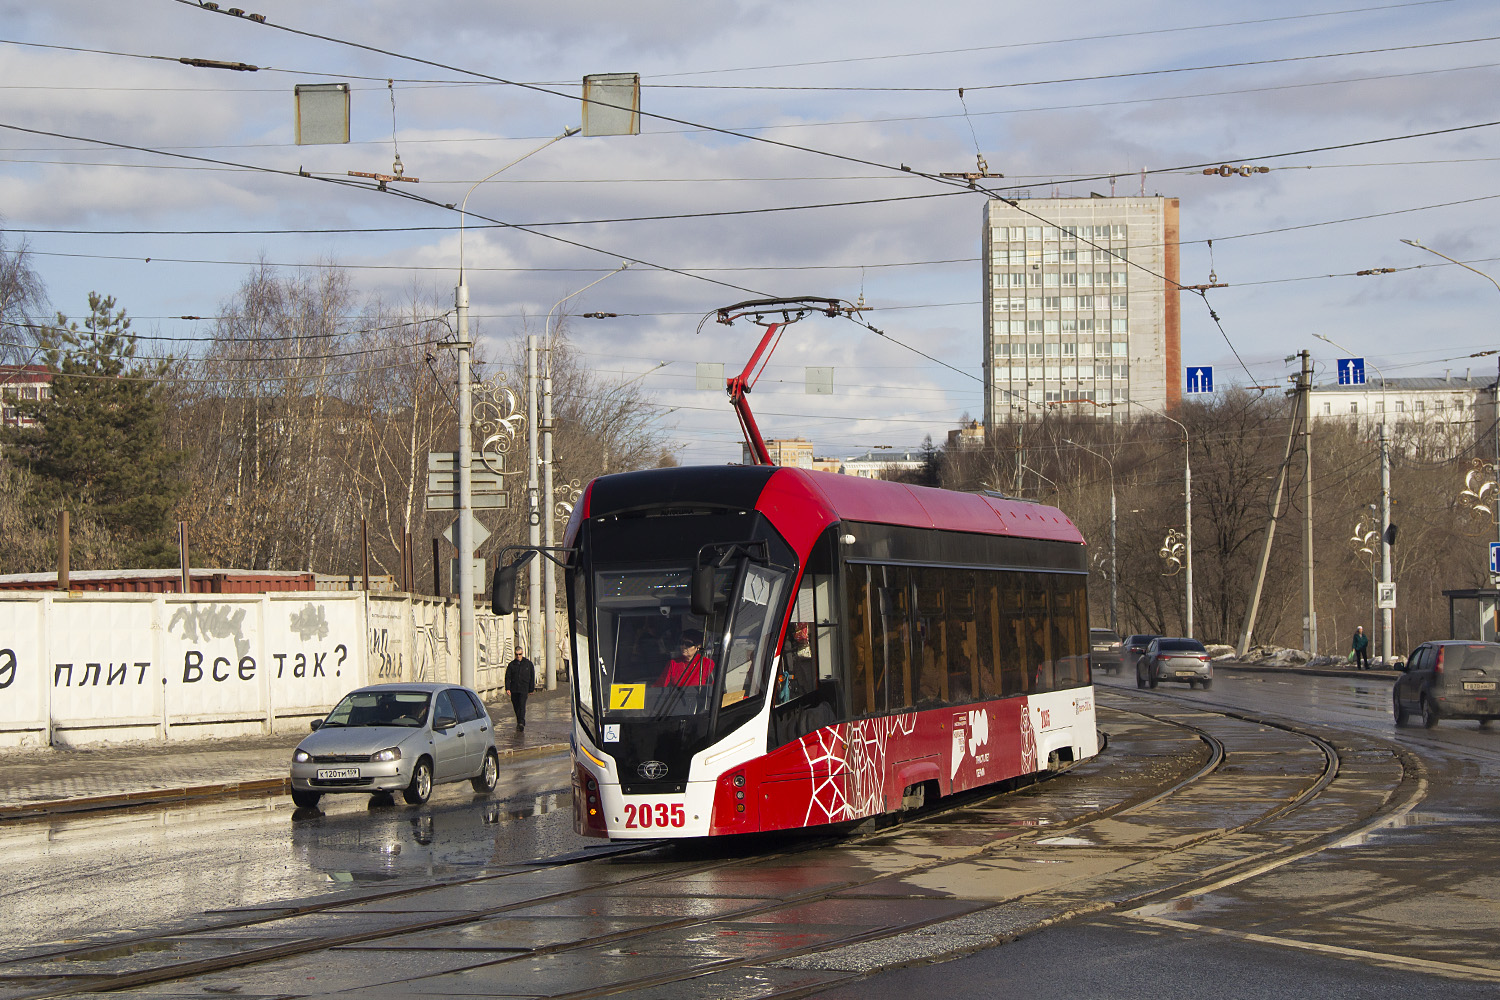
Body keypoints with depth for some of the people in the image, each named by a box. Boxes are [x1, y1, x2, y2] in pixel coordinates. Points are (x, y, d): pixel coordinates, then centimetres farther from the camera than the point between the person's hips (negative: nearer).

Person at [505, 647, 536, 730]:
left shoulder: (528, 664, 6)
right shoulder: (511, 664, 8)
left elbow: (532, 677, 10)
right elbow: (507, 677, 4)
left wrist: (531, 689, 6)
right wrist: (507, 688, -8)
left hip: (524, 689, -3)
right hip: (514, 689, 3)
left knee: (522, 705, -16)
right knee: (516, 706, 7)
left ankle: (521, 723, -23)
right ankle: (520, 723, 22)